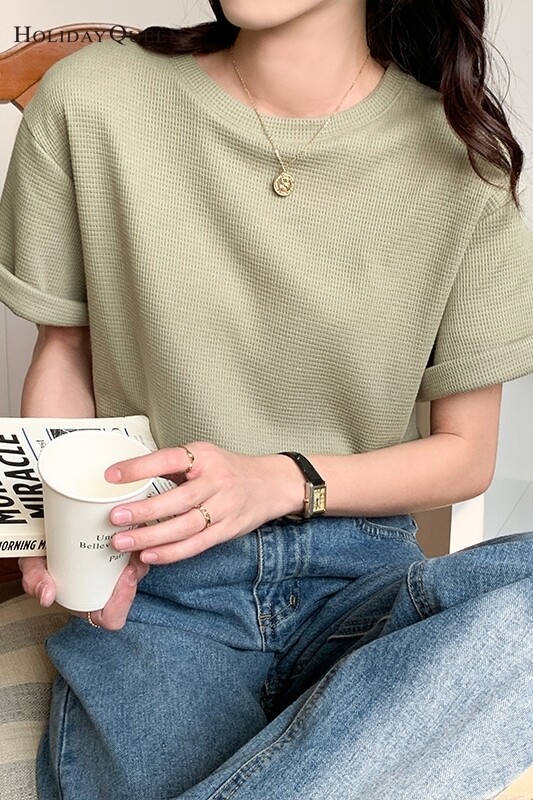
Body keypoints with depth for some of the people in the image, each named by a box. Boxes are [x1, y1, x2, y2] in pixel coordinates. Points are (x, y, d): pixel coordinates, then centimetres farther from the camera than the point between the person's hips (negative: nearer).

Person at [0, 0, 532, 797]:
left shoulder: (459, 149, -4)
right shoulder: (92, 99, -3)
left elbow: (466, 454, 2)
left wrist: (284, 481, -15)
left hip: (358, 578, 3)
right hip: (153, 583, -2)